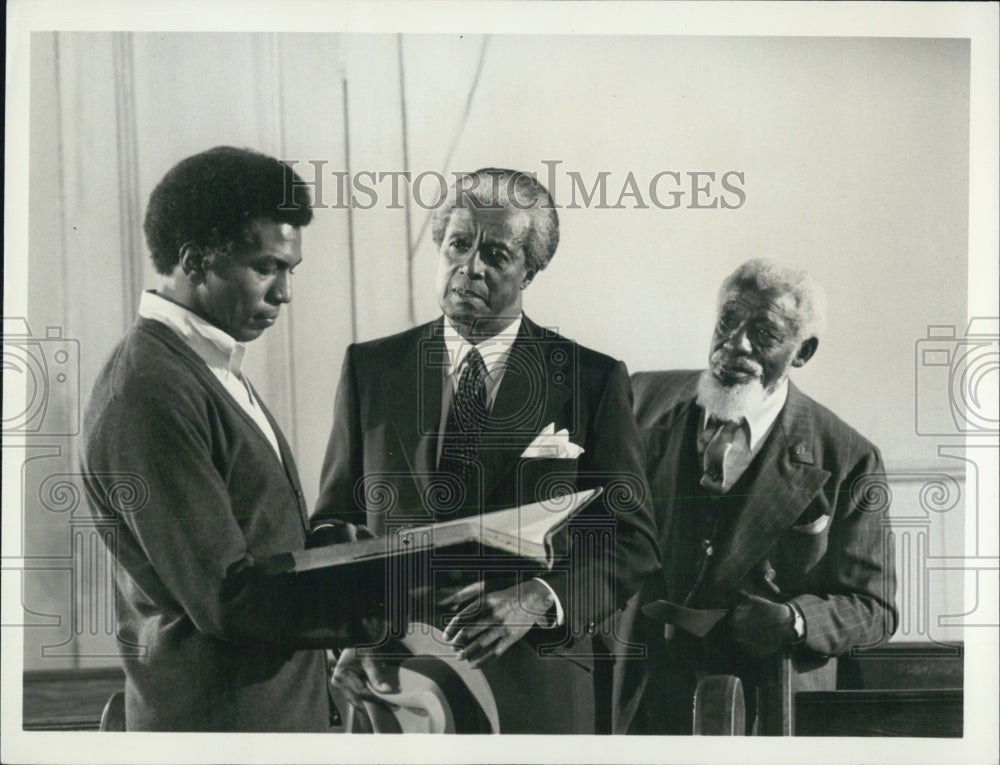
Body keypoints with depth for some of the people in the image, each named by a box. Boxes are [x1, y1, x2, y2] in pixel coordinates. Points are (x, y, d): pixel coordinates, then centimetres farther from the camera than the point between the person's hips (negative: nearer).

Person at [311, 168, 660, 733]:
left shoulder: (593, 381, -2)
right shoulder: (370, 368, 5)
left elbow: (633, 542, -3)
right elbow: (335, 521, 8)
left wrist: (537, 601, -20)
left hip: (541, 691, -1)